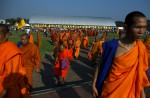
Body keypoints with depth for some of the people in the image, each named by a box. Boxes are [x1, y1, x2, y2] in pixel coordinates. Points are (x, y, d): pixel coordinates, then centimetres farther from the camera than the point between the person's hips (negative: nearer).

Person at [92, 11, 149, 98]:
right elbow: (101, 65, -9)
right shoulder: (112, 46, -20)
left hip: (129, 90, 3)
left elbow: (140, 71, 0)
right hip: (110, 90, -3)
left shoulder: (141, 48, -9)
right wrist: (94, 84, -7)